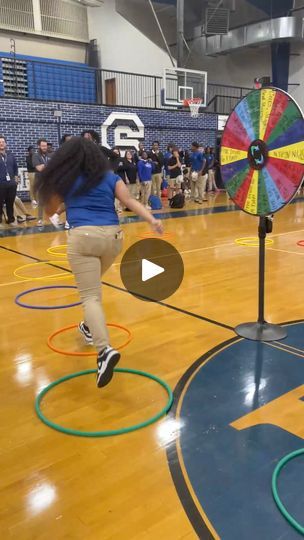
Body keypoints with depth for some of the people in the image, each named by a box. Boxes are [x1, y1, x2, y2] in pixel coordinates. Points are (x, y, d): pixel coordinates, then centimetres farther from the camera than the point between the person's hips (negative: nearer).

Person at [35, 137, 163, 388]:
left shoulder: (64, 181, 11)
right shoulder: (111, 177, 15)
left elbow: (49, 210, 23)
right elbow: (130, 201, -1)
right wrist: (152, 220, -9)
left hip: (83, 237, -4)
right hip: (113, 236, 4)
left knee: (90, 296, -8)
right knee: (92, 286, 30)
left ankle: (105, 349, -27)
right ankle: (91, 326, 45)